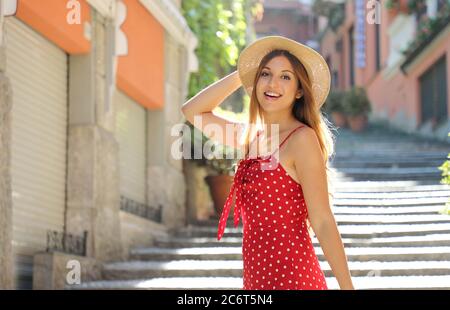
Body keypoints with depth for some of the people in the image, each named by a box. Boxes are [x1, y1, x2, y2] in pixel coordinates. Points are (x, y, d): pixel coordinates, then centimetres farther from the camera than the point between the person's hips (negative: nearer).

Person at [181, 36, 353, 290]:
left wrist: (347, 287, -14)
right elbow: (192, 111, 15)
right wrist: (242, 73, 9)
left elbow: (323, 222, -14)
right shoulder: (253, 136, 9)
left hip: (293, 278, -7)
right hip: (257, 277, 7)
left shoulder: (302, 138, -12)